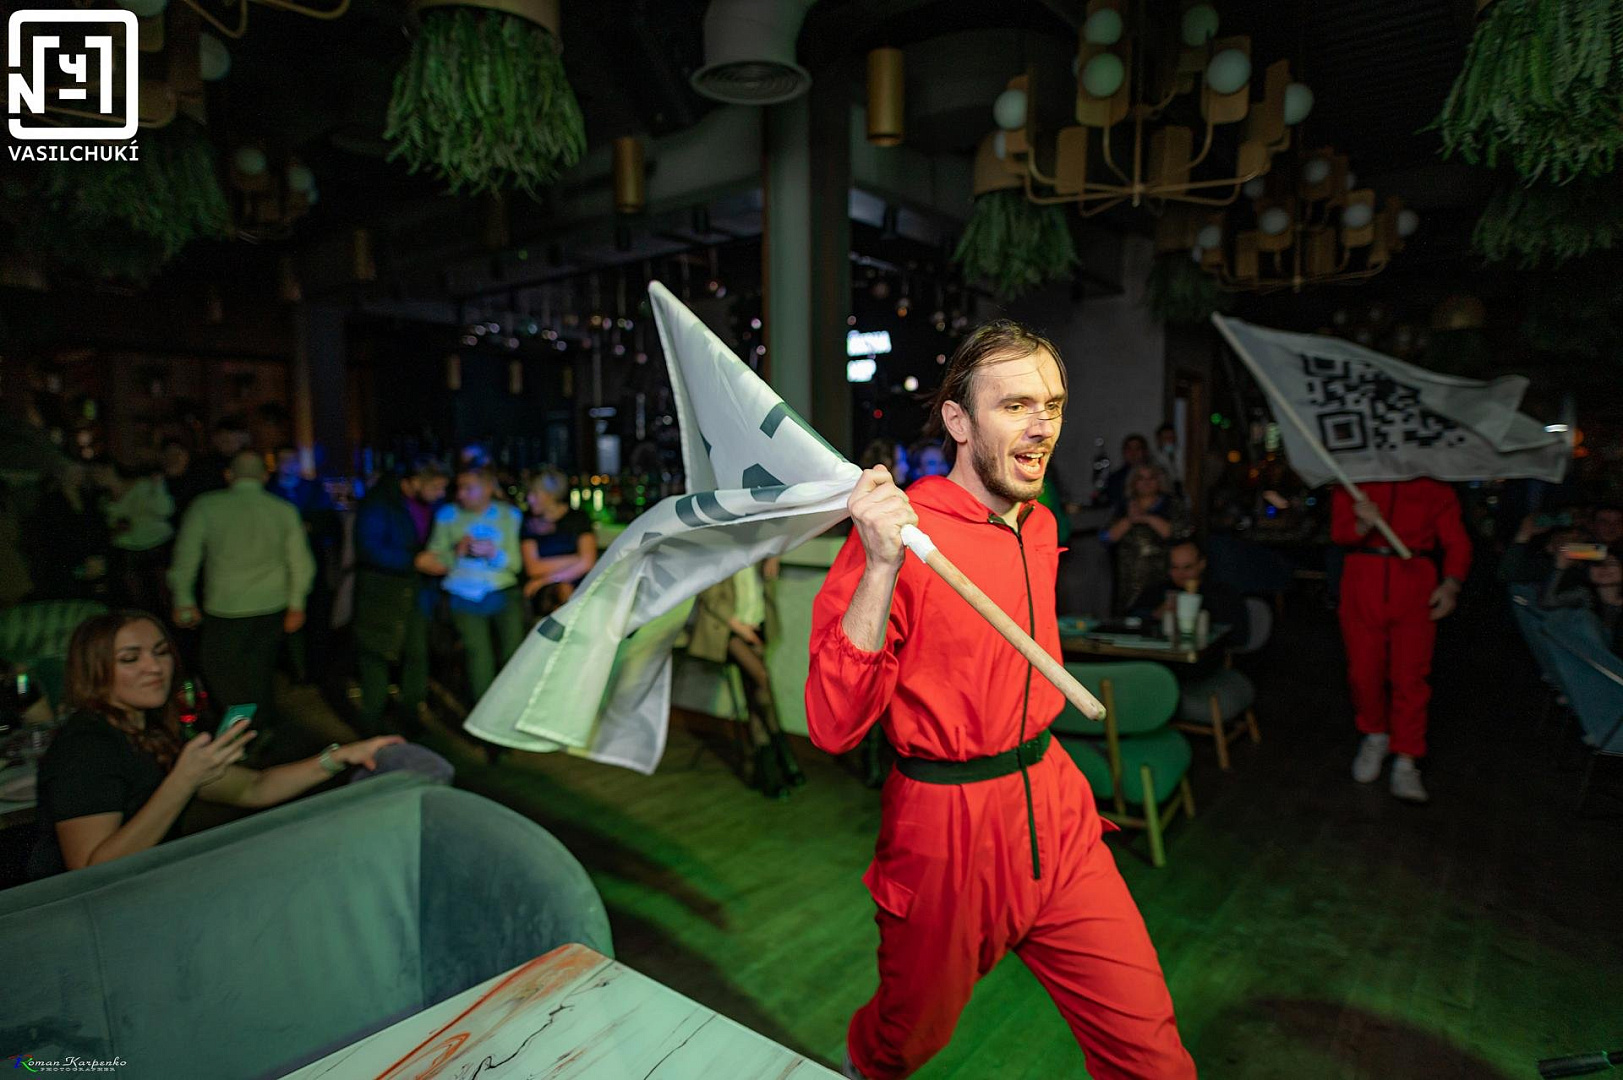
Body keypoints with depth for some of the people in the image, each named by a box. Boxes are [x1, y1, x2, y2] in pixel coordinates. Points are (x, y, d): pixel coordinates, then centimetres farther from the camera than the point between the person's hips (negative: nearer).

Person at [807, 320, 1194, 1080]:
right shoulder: (900, 534, -20)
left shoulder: (1038, 526, 4)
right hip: (946, 829, -5)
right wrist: (881, 566, -35)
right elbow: (833, 726, -27)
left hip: (1056, 816, 6)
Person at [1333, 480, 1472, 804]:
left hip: (1414, 586, 0)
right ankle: (1376, 736, 31)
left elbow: (1456, 541, 3)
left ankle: (1406, 763, 5)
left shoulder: (1435, 486, 7)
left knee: (1410, 676, -3)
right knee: (1364, 671, 7)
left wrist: (1451, 583, -13)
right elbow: (1338, 532, -3)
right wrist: (1363, 524, -25)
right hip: (1363, 584, 1)